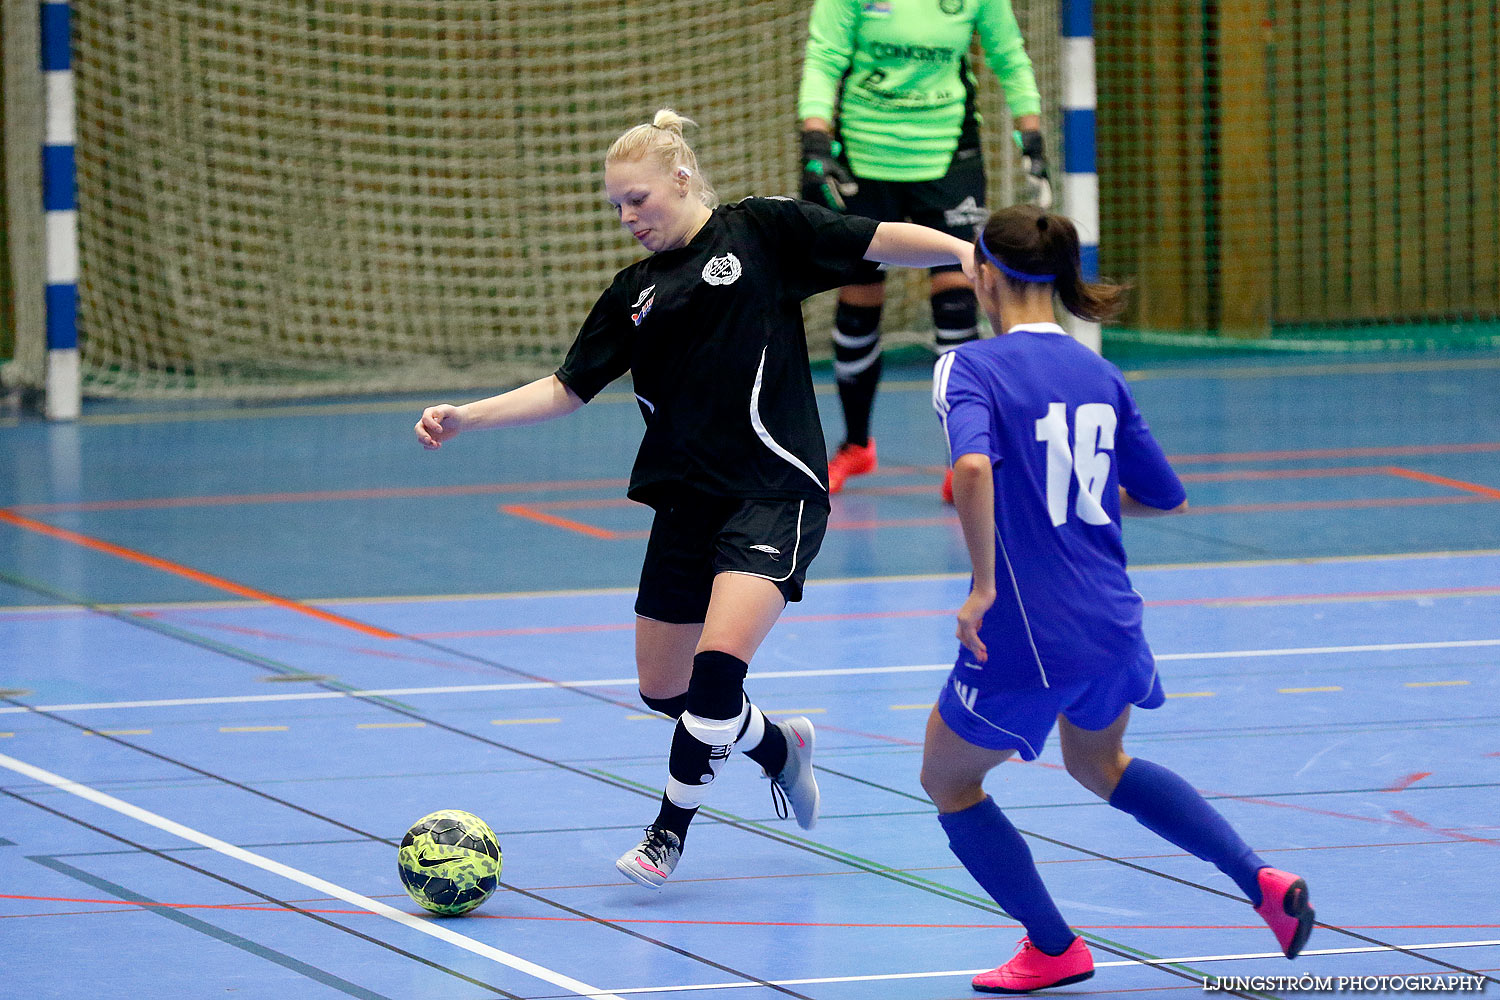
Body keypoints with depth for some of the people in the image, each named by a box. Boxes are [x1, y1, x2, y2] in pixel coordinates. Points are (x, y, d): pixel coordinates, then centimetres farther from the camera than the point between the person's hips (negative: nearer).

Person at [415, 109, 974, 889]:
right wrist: (465, 418, 6)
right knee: (664, 687, 9)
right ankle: (779, 748, 36)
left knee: (720, 658, -21)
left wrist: (970, 251, -17)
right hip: (687, 498, 7)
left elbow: (879, 242, -3)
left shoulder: (759, 232, 0)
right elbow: (567, 388, 16)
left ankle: (670, 830, -6)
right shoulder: (634, 293, 13)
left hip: (773, 489, -7)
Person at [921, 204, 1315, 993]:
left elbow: (973, 467, -31)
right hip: (1112, 624, 6)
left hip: (1025, 637, -6)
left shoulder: (970, 368, -11)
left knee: (950, 784, 20)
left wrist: (983, 586, -24)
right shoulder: (1098, 376, 6)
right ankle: (1262, 881, 20)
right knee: (1099, 764, 33)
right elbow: (1166, 497, 13)